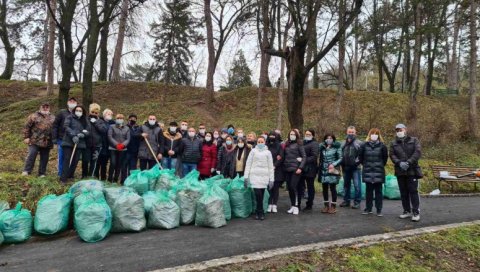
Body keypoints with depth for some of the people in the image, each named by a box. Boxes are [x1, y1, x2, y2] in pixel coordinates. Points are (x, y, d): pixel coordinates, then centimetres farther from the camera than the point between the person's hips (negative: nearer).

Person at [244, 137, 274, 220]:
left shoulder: (268, 152, 11)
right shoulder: (253, 151, 8)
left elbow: (270, 166, 10)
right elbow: (248, 164, 7)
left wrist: (271, 179, 5)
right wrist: (246, 176, 0)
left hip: (264, 176, 1)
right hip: (255, 175, -1)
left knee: (261, 195, 0)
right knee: (258, 193, -13)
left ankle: (258, 212, 14)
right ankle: (261, 212, 1)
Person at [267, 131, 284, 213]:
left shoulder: (279, 146, 3)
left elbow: (281, 158, -5)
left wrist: (274, 165, -14)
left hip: (277, 170, -1)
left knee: (276, 188, 3)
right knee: (269, 188, 1)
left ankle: (274, 205, 9)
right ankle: (269, 205, 8)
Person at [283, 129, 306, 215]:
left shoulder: (298, 145, 0)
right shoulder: (286, 145, 14)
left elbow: (304, 157, -4)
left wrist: (300, 168, -12)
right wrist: (283, 166, 1)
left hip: (295, 169, -5)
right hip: (287, 169, 5)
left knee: (293, 187, -11)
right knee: (289, 188, 5)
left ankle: (296, 206, 0)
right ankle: (292, 206, 16)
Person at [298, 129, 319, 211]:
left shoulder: (314, 144, -6)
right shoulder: (303, 142, 16)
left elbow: (314, 157, -17)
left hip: (310, 169, -6)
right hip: (302, 168, 7)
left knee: (310, 187, 6)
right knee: (299, 186, 9)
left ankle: (309, 205, 15)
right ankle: (298, 204, 17)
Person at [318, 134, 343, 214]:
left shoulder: (337, 147, -2)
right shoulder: (322, 147, 9)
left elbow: (340, 158, -4)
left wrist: (333, 164, -15)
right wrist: (320, 169, 3)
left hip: (332, 171, -4)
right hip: (324, 171, 4)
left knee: (333, 188, 0)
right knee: (324, 188, 8)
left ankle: (333, 206, 11)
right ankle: (326, 205, 19)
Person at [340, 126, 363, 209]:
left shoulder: (359, 143, -3)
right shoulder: (343, 144, 13)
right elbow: (340, 154, 18)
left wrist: (357, 161, -15)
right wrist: (342, 163, 7)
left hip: (355, 168, -5)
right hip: (346, 168, 5)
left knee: (357, 185, -4)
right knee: (346, 185, 14)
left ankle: (357, 202, 4)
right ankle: (346, 200, 24)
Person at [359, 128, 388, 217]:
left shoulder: (382, 146, -2)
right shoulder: (365, 145, 2)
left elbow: (385, 157, 7)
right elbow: (360, 157, 11)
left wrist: (380, 166, 11)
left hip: (379, 172, -1)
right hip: (368, 172, 1)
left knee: (378, 191, 3)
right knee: (368, 191, 8)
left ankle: (379, 210, 10)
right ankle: (368, 208, 17)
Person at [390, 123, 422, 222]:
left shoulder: (414, 140, 4)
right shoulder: (393, 143, 10)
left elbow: (418, 152, -7)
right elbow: (392, 155, 1)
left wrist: (408, 162, -18)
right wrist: (399, 163, -17)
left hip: (412, 170, -3)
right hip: (400, 171, 3)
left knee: (413, 191, -5)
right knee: (403, 192, 9)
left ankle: (416, 212, 1)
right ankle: (407, 211, 19)